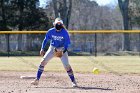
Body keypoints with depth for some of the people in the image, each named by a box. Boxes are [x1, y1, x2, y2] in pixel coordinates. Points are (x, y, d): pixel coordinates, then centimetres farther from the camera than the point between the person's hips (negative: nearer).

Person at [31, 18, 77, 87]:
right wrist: (42, 49, -3)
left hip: (62, 49, -2)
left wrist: (63, 51, -23)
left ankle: (73, 81, 3)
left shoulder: (64, 32, -18)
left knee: (67, 66, -11)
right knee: (43, 61, -11)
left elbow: (68, 42, -12)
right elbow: (45, 40, 2)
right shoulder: (51, 31, -11)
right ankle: (37, 80, -7)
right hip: (52, 48, 2)